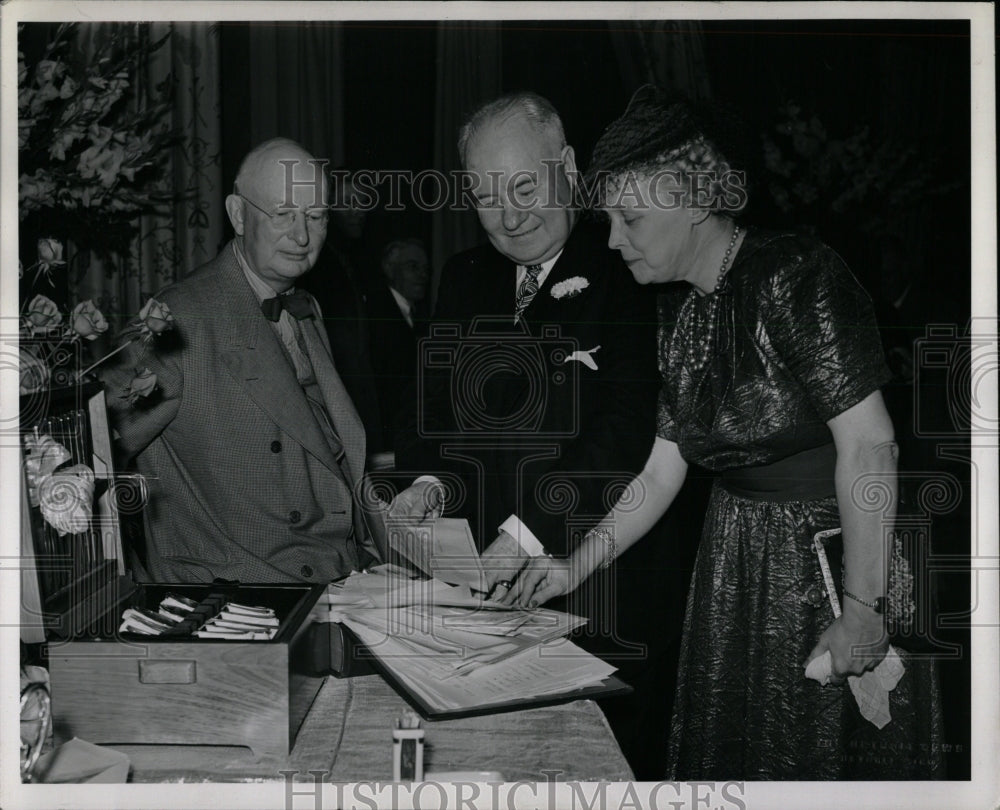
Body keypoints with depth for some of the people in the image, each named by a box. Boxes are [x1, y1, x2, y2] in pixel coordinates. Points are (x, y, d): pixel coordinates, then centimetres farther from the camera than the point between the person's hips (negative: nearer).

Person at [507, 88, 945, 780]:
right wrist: (574, 568, 4)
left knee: (830, 751, 6)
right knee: (730, 752, 15)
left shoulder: (794, 276, -17)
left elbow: (868, 445, -22)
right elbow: (662, 473, 10)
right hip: (736, 561, 7)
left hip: (837, 550, -7)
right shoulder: (681, 314, 7)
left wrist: (862, 609, -25)